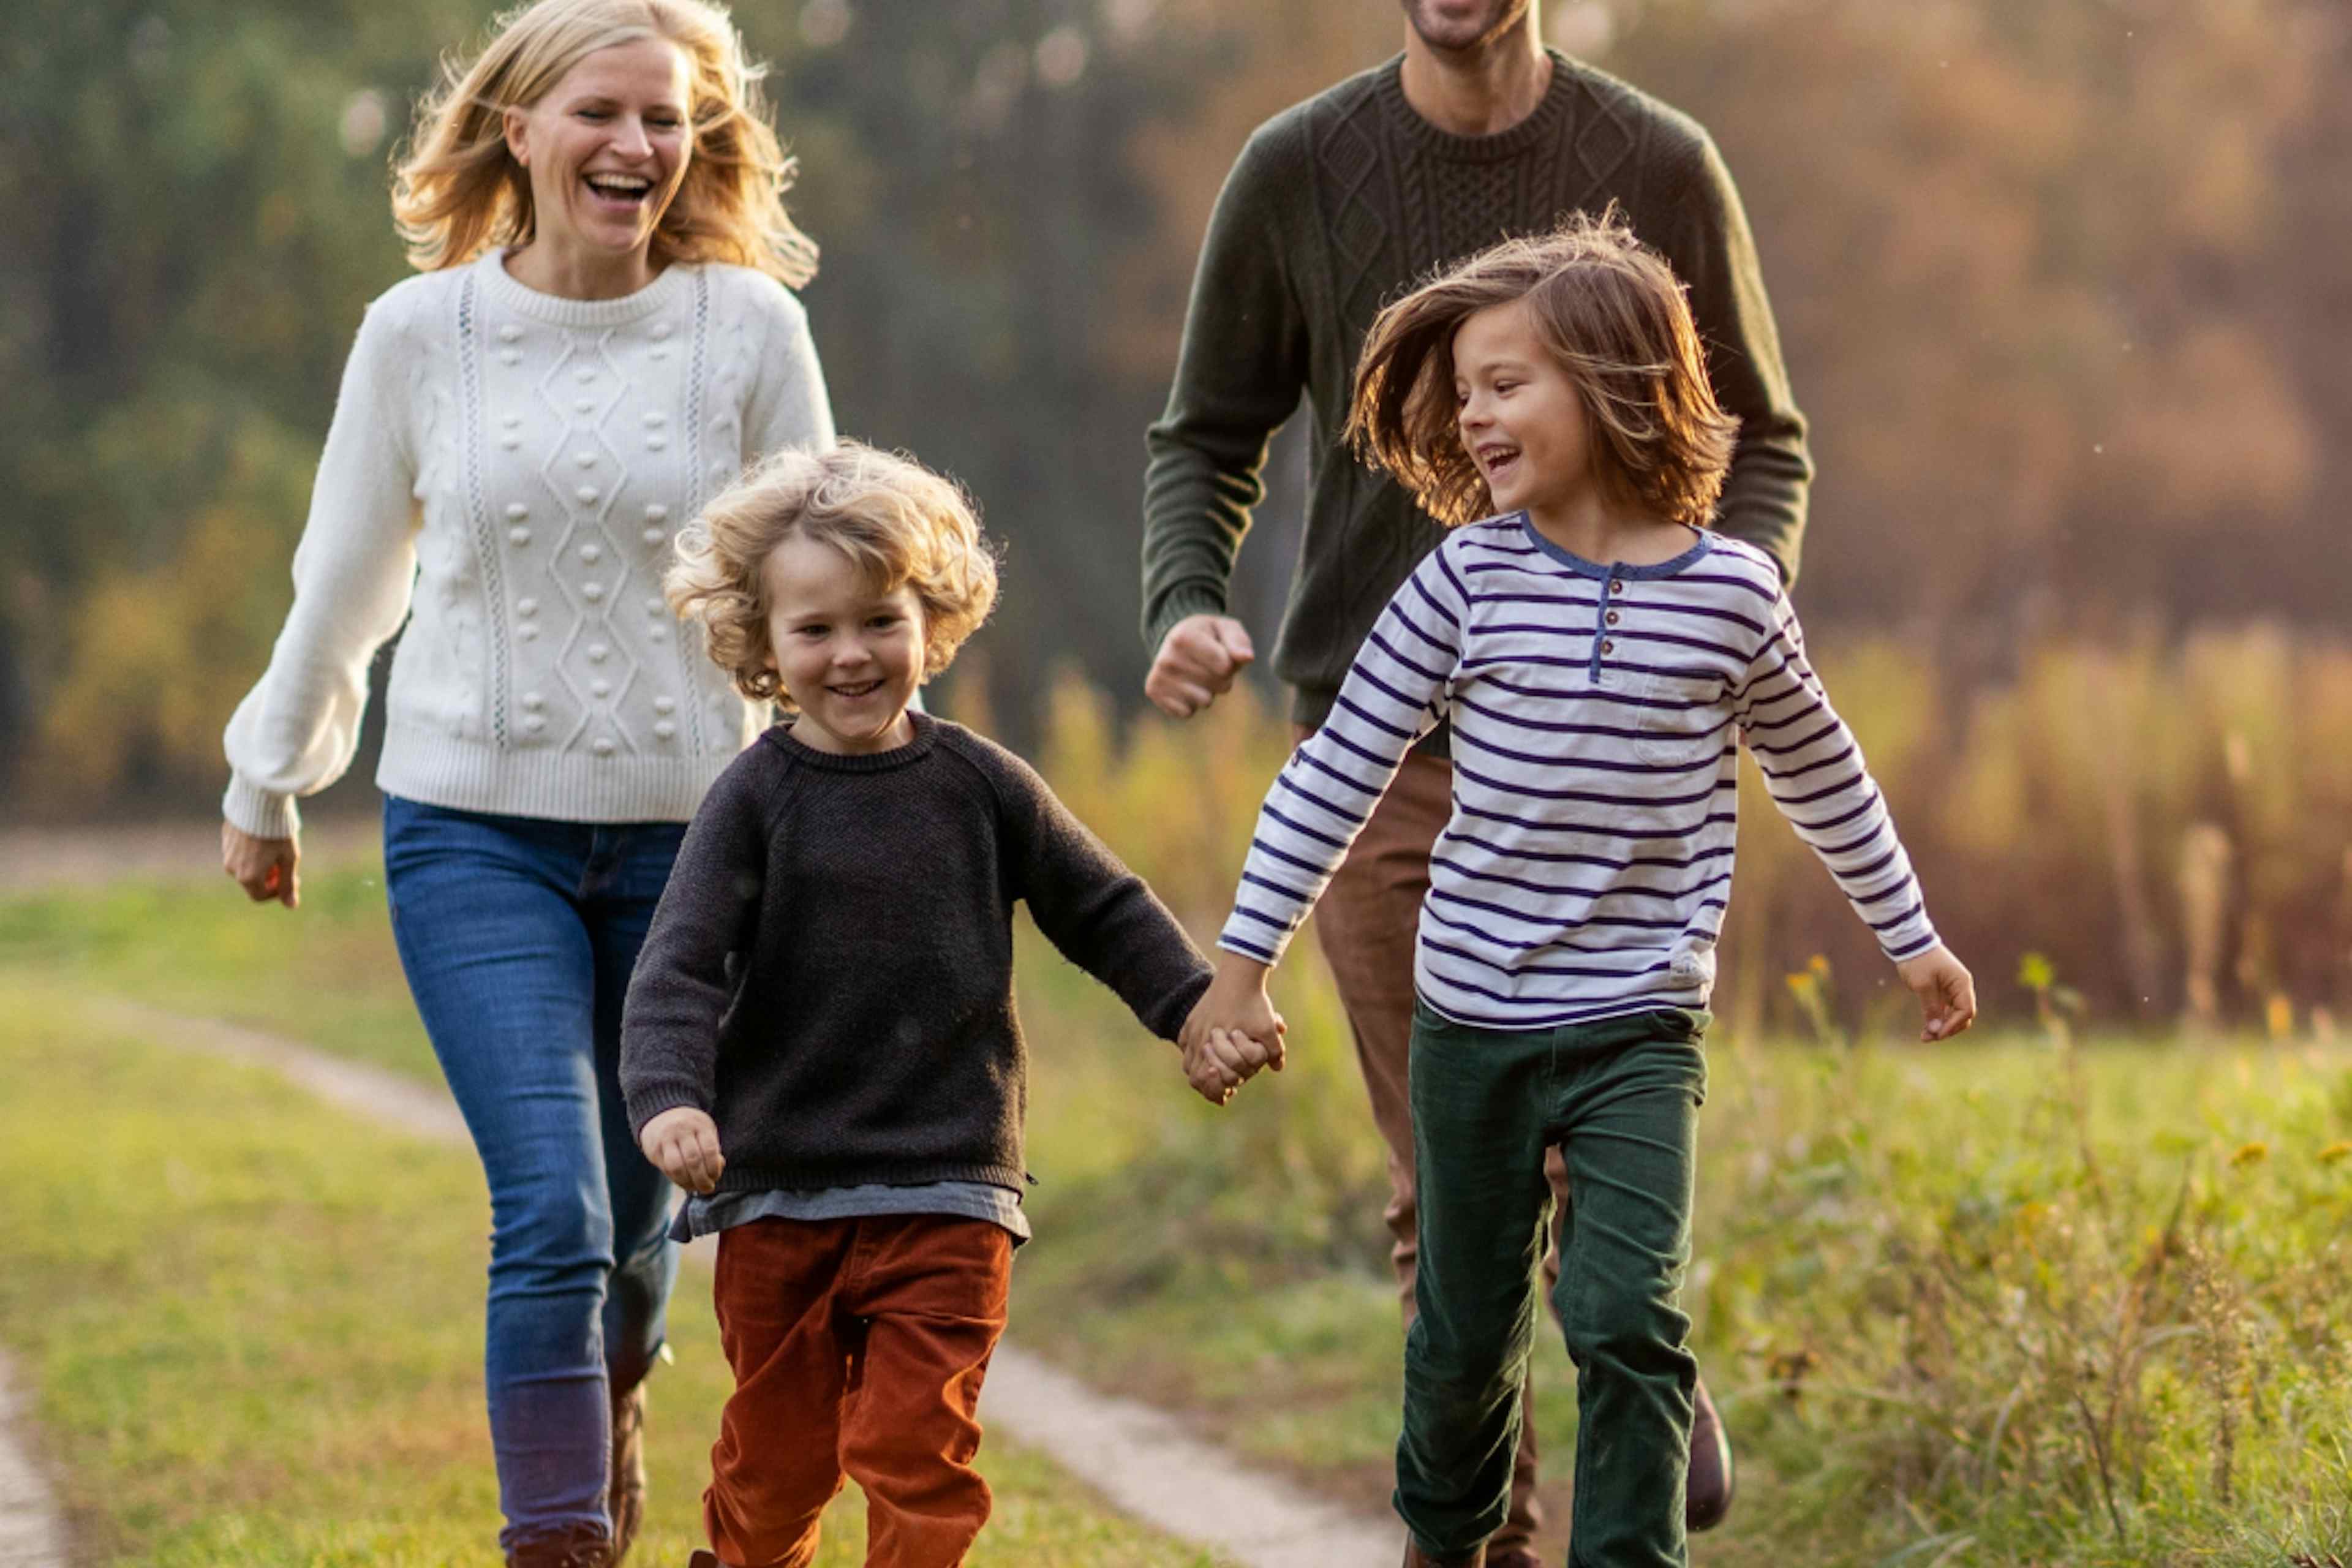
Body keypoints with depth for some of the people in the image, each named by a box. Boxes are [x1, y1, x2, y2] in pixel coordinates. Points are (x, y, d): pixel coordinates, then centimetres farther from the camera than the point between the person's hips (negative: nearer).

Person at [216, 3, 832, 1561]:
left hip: (689, 831, 1)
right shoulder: (420, 334, -2)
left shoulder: (749, 326, -3)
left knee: (637, 1213, 13)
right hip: (476, 829, -1)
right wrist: (267, 782, 21)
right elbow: (345, 583, 12)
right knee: (551, 1211, -15)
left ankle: (610, 1403, 46)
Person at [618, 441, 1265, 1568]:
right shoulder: (754, 801, -3)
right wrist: (669, 1098, -28)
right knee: (776, 1464, 10)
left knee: (917, 1455, -9)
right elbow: (679, 967, -12)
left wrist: (1198, 1012, 6)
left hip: (947, 1199, 0)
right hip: (779, 1195, 0)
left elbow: (1104, 912, 16)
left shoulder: (981, 787, 4)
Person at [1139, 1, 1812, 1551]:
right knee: (1448, 1193, 2)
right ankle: (1484, 1533, 16)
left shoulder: (1659, 169, 1)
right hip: (1382, 751, 1)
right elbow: (1210, 438, 12)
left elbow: (1762, 444, 10)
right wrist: (1185, 604, -9)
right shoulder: (1298, 174, 3)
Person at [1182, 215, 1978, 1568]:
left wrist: (1909, 935, 22)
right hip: (1474, 1018, 1)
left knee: (1627, 1319, -15)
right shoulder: (1471, 580, -6)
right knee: (1466, 1328, 13)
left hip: (1640, 1027, -1)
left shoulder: (1733, 593, -4)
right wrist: (1245, 962, -2)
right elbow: (1339, 772, -1)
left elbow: (1818, 771, 13)